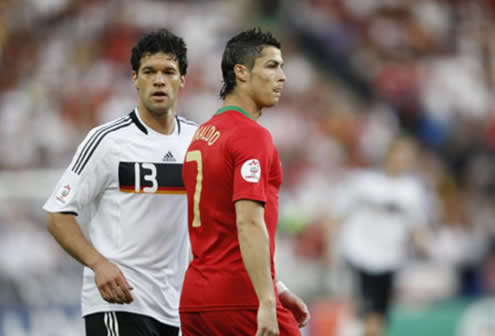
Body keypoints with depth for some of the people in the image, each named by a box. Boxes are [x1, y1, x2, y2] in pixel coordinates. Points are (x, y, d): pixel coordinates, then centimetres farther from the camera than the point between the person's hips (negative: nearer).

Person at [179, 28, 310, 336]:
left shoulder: (202, 135, 17)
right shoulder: (252, 136, -11)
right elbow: (249, 223, -21)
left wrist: (275, 288, 25)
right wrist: (267, 302, -26)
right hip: (243, 302, -8)